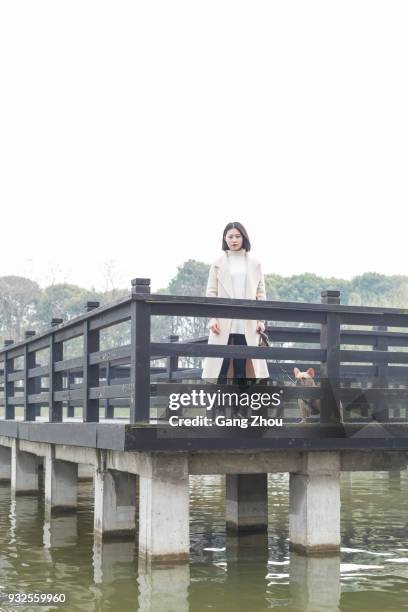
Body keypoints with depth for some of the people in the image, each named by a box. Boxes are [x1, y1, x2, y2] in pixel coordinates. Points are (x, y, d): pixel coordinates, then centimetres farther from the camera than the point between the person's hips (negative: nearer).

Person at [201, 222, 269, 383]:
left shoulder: (254, 264, 11)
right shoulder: (218, 263, 7)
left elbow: (261, 293, 9)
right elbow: (211, 293, 4)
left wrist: (261, 319, 0)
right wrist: (212, 318, -8)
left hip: (247, 324, 1)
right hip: (223, 322, -1)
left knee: (241, 369, 3)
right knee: (222, 367, -4)